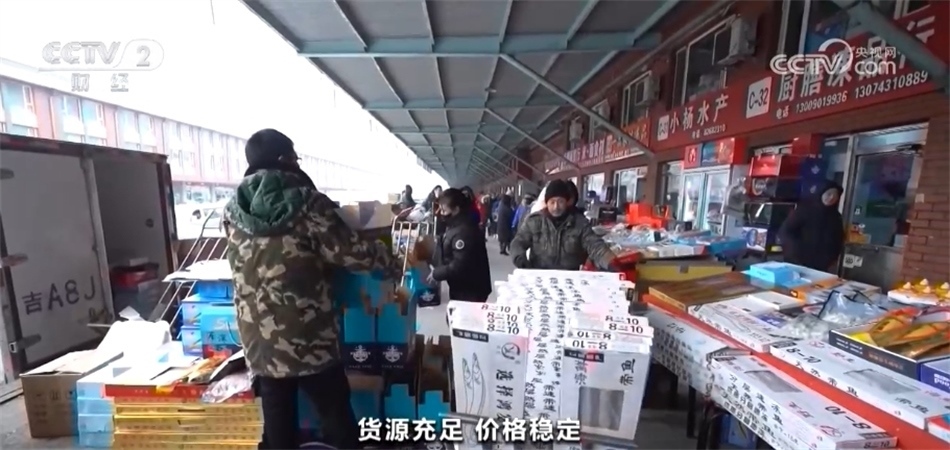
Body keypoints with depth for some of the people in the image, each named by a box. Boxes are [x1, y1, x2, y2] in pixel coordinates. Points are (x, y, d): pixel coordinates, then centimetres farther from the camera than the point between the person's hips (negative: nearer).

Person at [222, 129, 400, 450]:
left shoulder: (233, 210, 1)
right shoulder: (306, 203, -15)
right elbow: (351, 253, -15)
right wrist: (389, 262, 3)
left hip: (261, 344, 5)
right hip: (310, 340, -5)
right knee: (338, 422, 15)